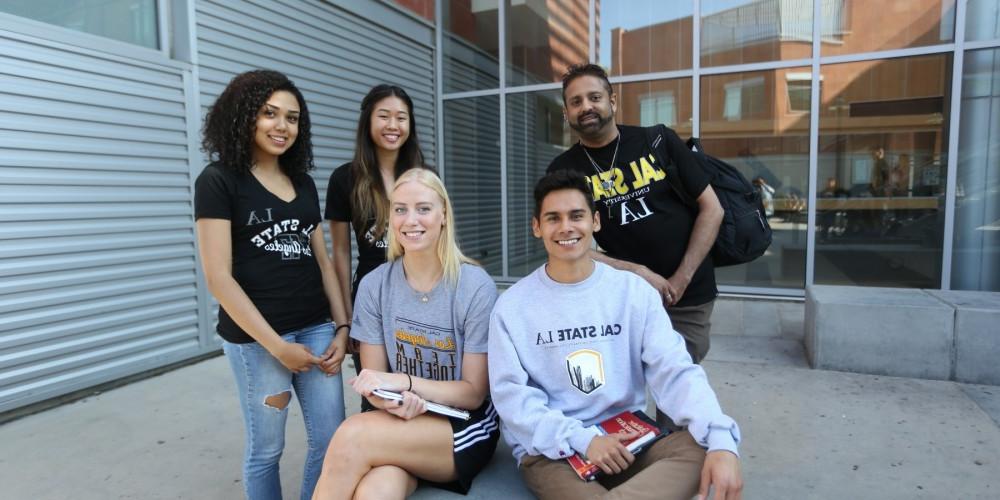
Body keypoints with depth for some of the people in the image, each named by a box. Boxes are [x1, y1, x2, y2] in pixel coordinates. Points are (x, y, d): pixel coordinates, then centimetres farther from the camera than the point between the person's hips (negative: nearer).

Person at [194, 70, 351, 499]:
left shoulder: (303, 182, 12)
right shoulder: (218, 181, -6)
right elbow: (218, 278, -12)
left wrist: (342, 327, 4)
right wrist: (276, 345, -12)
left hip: (316, 328, 5)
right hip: (256, 338, -5)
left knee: (331, 439, 8)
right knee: (266, 448, 10)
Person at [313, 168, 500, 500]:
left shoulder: (476, 287, -13)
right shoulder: (374, 285, -2)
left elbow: (474, 392, -8)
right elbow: (374, 381, 1)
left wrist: (404, 382, -21)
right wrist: (391, 401, -22)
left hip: (464, 426, -2)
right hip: (400, 423, 2)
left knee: (352, 437, -26)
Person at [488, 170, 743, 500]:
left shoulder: (634, 291, 0)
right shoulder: (512, 306, -2)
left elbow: (674, 371, -8)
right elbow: (510, 394, -6)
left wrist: (721, 440, -26)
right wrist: (581, 439, -20)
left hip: (629, 439, 4)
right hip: (551, 450, -3)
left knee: (703, 447, -25)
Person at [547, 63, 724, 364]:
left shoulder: (659, 141, -5)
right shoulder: (563, 170, -4)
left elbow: (712, 209, -3)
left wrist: (682, 278, -9)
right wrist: (636, 272, -17)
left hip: (689, 296, 0)